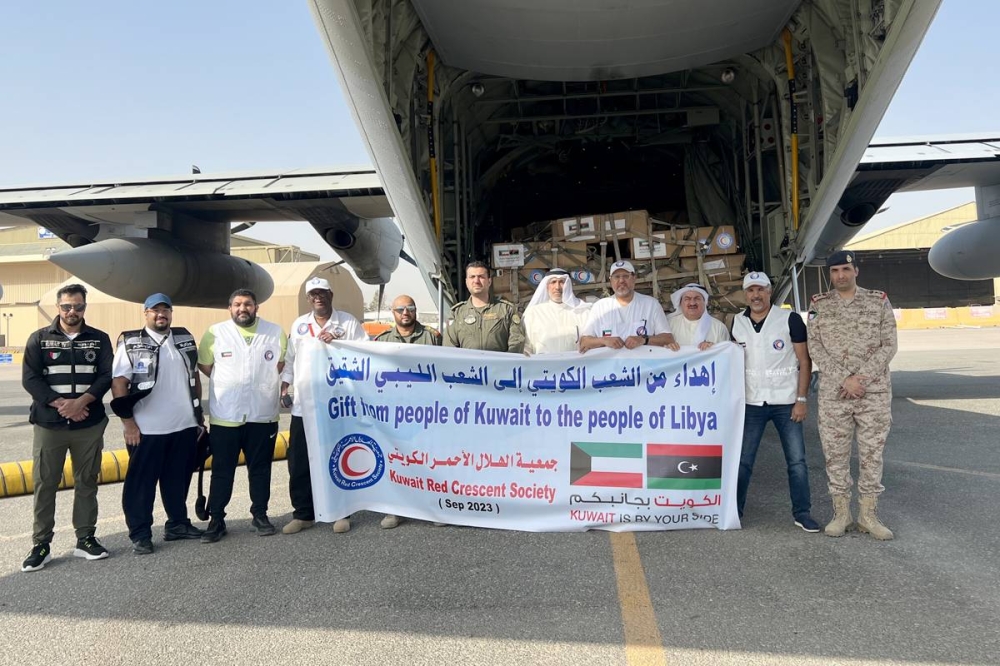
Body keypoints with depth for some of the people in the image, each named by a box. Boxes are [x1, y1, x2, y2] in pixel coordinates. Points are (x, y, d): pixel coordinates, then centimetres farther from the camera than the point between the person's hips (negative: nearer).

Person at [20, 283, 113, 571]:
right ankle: (41, 544, 12)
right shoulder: (39, 339, 4)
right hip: (48, 424, 0)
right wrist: (60, 404, -14)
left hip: (89, 425, 1)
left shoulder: (99, 339, 6)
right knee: (44, 484, 3)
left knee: (86, 482, 7)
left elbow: (107, 376, -2)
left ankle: (85, 539, 17)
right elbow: (30, 378, -4)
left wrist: (80, 402, -16)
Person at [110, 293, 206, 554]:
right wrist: (128, 422, -11)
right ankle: (140, 534, 14)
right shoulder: (131, 343, -4)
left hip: (185, 425, 4)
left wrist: (199, 411, 15)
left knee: (178, 479, 14)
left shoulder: (185, 339, 10)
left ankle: (178, 524, 27)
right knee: (141, 482, 4)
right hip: (147, 429, -4)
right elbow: (118, 383, -7)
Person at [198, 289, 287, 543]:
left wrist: (263, 382, 3)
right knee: (222, 470, 7)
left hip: (263, 415, 1)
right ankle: (216, 520, 17)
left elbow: (282, 364, 12)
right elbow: (205, 366, 6)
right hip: (225, 415, -1)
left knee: (260, 468, 12)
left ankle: (260, 515, 25)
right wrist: (230, 383, 3)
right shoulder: (215, 333, -2)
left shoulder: (276, 332, 3)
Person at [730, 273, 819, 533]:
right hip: (751, 403, 2)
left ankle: (802, 512, 17)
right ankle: (734, 510, 17)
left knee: (796, 460, 3)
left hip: (786, 402, -2)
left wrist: (802, 399, -10)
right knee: (742, 461, 6)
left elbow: (804, 361, -5)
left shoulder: (790, 319, -6)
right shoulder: (737, 323, 4)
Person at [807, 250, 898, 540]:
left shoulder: (879, 301, 4)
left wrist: (861, 378, -12)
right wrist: (845, 379, -13)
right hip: (832, 394, 0)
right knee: (835, 454, 5)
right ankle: (841, 513, 17)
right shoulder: (819, 304, 4)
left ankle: (868, 514, 18)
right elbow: (815, 348, -2)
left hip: (875, 392, 0)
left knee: (872, 453, 6)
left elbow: (888, 345, 0)